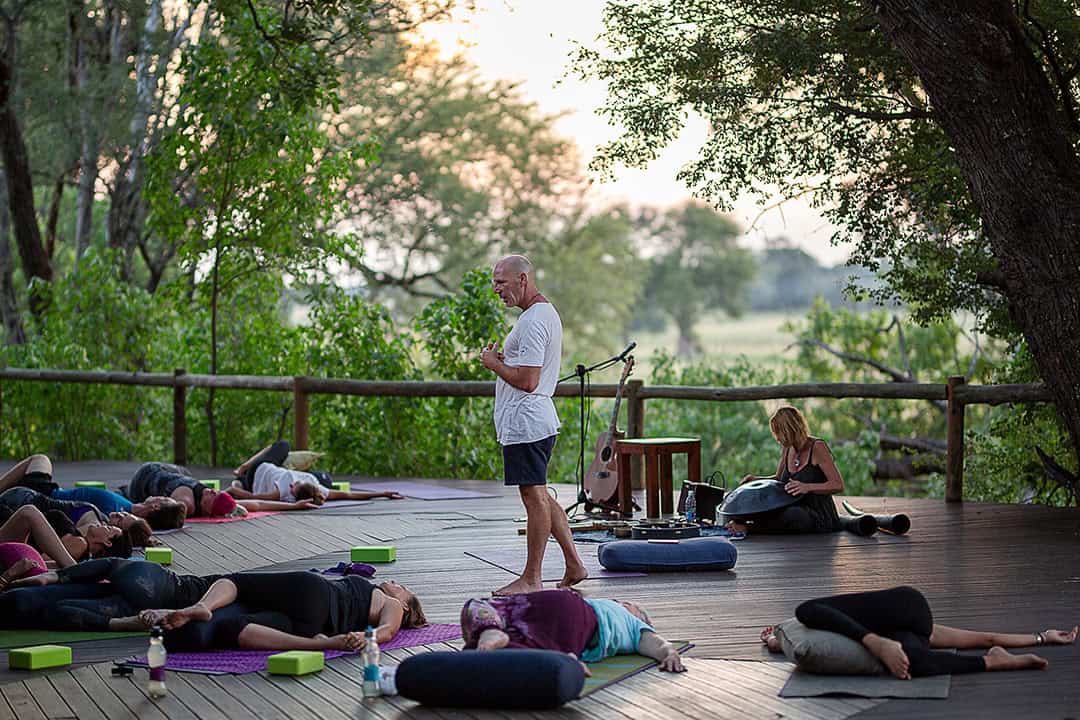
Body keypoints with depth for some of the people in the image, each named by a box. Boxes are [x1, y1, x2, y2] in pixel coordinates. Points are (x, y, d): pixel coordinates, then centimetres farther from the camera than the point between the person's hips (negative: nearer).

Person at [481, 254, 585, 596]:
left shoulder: (533, 321, -18)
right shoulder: (546, 312, 16)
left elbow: (528, 381, -23)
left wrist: (494, 364, -9)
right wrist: (504, 359, 11)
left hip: (525, 423, -11)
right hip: (539, 421, 11)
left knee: (534, 497, -5)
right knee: (539, 496, 15)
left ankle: (532, 578, 1)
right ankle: (574, 565, 18)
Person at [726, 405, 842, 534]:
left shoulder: (817, 447, -12)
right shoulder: (788, 449, 9)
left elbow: (838, 485, -18)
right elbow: (779, 479, 25)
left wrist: (807, 487, -31)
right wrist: (756, 480, 5)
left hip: (820, 520, -8)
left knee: (792, 514, -38)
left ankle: (747, 528, -31)